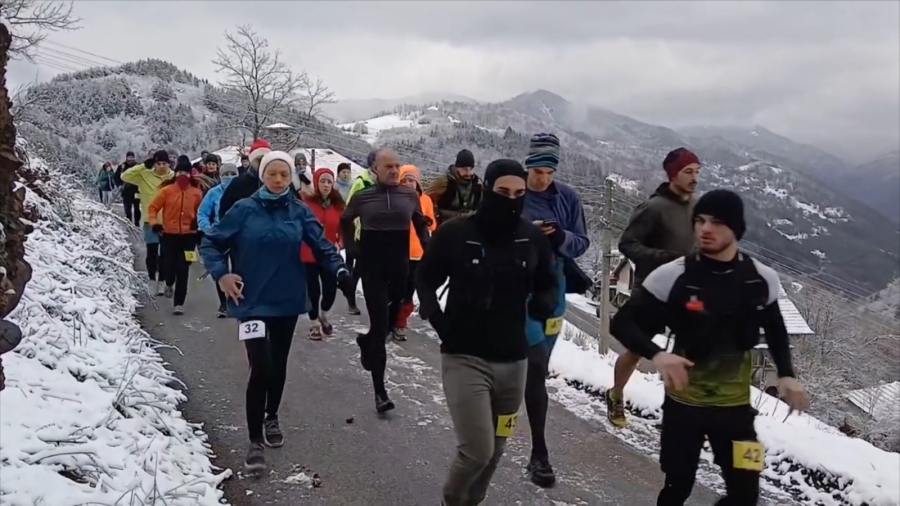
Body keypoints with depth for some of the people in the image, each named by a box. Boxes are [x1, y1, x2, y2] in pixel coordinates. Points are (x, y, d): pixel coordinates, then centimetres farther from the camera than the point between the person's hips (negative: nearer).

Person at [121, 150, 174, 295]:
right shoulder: (145, 175, -4)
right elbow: (125, 176, -11)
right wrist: (143, 166, -18)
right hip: (151, 221, 0)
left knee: (165, 253, 8)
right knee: (152, 252, 7)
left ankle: (162, 281, 18)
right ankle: (152, 280, 24)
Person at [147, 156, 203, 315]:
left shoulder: (196, 193, 0)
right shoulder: (166, 190, -5)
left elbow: (200, 212, 15)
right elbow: (153, 208, 0)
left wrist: (198, 224, 1)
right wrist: (154, 223, -13)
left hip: (188, 236, 1)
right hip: (170, 235, -1)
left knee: (183, 270, -1)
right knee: (170, 266, 0)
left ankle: (179, 303, 6)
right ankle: (169, 284, 38)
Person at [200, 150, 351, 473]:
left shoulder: (299, 211, -1)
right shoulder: (245, 210, -7)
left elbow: (321, 245, -5)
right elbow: (210, 242, 0)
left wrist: (339, 269, -23)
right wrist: (221, 274, -14)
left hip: (287, 300, 3)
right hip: (253, 301, -3)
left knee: (278, 365, 17)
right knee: (261, 368, -12)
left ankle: (271, 418, 42)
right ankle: (255, 442, 0)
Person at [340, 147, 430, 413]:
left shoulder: (410, 195, -1)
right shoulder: (362, 197, -5)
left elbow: (421, 225, 13)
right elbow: (345, 222, 12)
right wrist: (354, 249, 4)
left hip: (400, 268, 3)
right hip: (373, 269, -3)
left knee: (392, 319, 15)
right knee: (380, 325, -4)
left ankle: (367, 341, 50)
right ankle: (380, 391, 0)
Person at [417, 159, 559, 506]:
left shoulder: (533, 238, -2)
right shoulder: (455, 233, -9)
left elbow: (548, 284, 13)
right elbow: (426, 280, 4)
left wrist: (544, 304, -8)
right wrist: (436, 317, -11)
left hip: (513, 360, 4)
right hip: (464, 358, -4)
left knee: (495, 449, 15)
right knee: (477, 450, -10)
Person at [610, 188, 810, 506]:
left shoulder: (762, 280, -6)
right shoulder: (673, 276, -16)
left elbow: (775, 330, 13)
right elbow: (622, 323, -13)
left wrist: (786, 374, -1)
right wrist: (656, 354, -30)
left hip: (735, 405, 2)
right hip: (683, 403, -2)